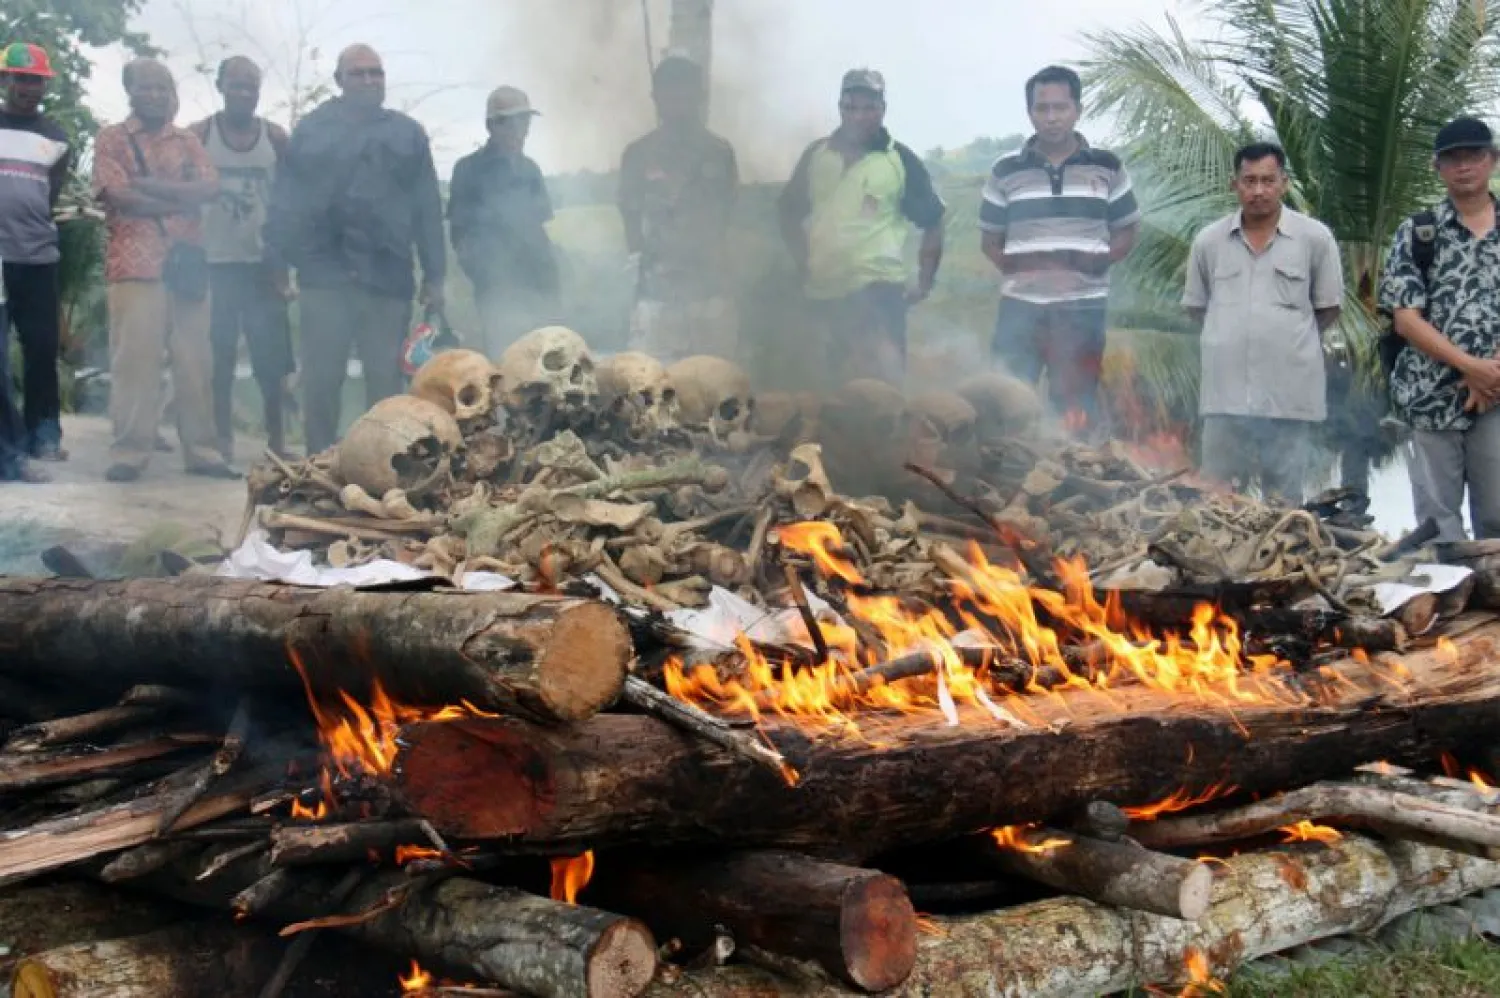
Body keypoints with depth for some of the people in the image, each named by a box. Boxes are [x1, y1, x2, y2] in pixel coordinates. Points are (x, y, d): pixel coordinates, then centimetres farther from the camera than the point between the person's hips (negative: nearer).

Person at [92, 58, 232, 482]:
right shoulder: (111, 138, 7)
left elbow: (210, 188, -1)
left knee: (194, 361, 3)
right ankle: (130, 452, -2)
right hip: (135, 265, -3)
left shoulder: (188, 141, 17)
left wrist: (148, 184, -9)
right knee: (134, 360, -6)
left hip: (186, 263, 3)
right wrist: (181, 201, -5)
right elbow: (119, 197, -7)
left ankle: (201, 451, 7)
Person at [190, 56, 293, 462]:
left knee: (272, 358, 2)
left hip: (263, 261, 2)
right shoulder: (198, 135, -1)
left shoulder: (276, 137, 4)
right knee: (219, 359, 2)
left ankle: (277, 441, 11)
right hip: (214, 261, -1)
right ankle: (223, 444, 8)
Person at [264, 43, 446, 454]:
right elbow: (285, 199, 3)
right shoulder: (313, 128, 7)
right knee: (321, 378, 2)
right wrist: (279, 263, -4)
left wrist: (434, 275, 2)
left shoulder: (406, 133, 11)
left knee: (386, 378, 5)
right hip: (326, 273, -1)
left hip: (388, 276, 1)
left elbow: (428, 207, 8)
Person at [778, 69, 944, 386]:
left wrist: (924, 283, 0)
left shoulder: (901, 160, -1)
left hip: (875, 288, -4)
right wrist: (800, 262, 9)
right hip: (821, 291, 4)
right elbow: (791, 211, 19)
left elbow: (932, 222, 4)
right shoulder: (816, 154, 8)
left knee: (882, 378, -12)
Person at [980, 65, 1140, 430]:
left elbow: (1126, 232, 10)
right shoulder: (1005, 172, 4)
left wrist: (1094, 263, -7)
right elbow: (990, 239, 10)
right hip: (1020, 306, 0)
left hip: (1082, 308, 0)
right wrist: (1015, 268, -8)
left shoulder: (1107, 168, 4)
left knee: (1077, 413, 7)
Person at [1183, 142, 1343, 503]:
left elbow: (1328, 309, 5)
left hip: (1290, 393, -2)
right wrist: (1231, 339, 11)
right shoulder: (1208, 241, 3)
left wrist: (1288, 340, 10)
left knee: (1284, 503, 8)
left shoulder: (1315, 238, -3)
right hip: (1226, 391, 2)